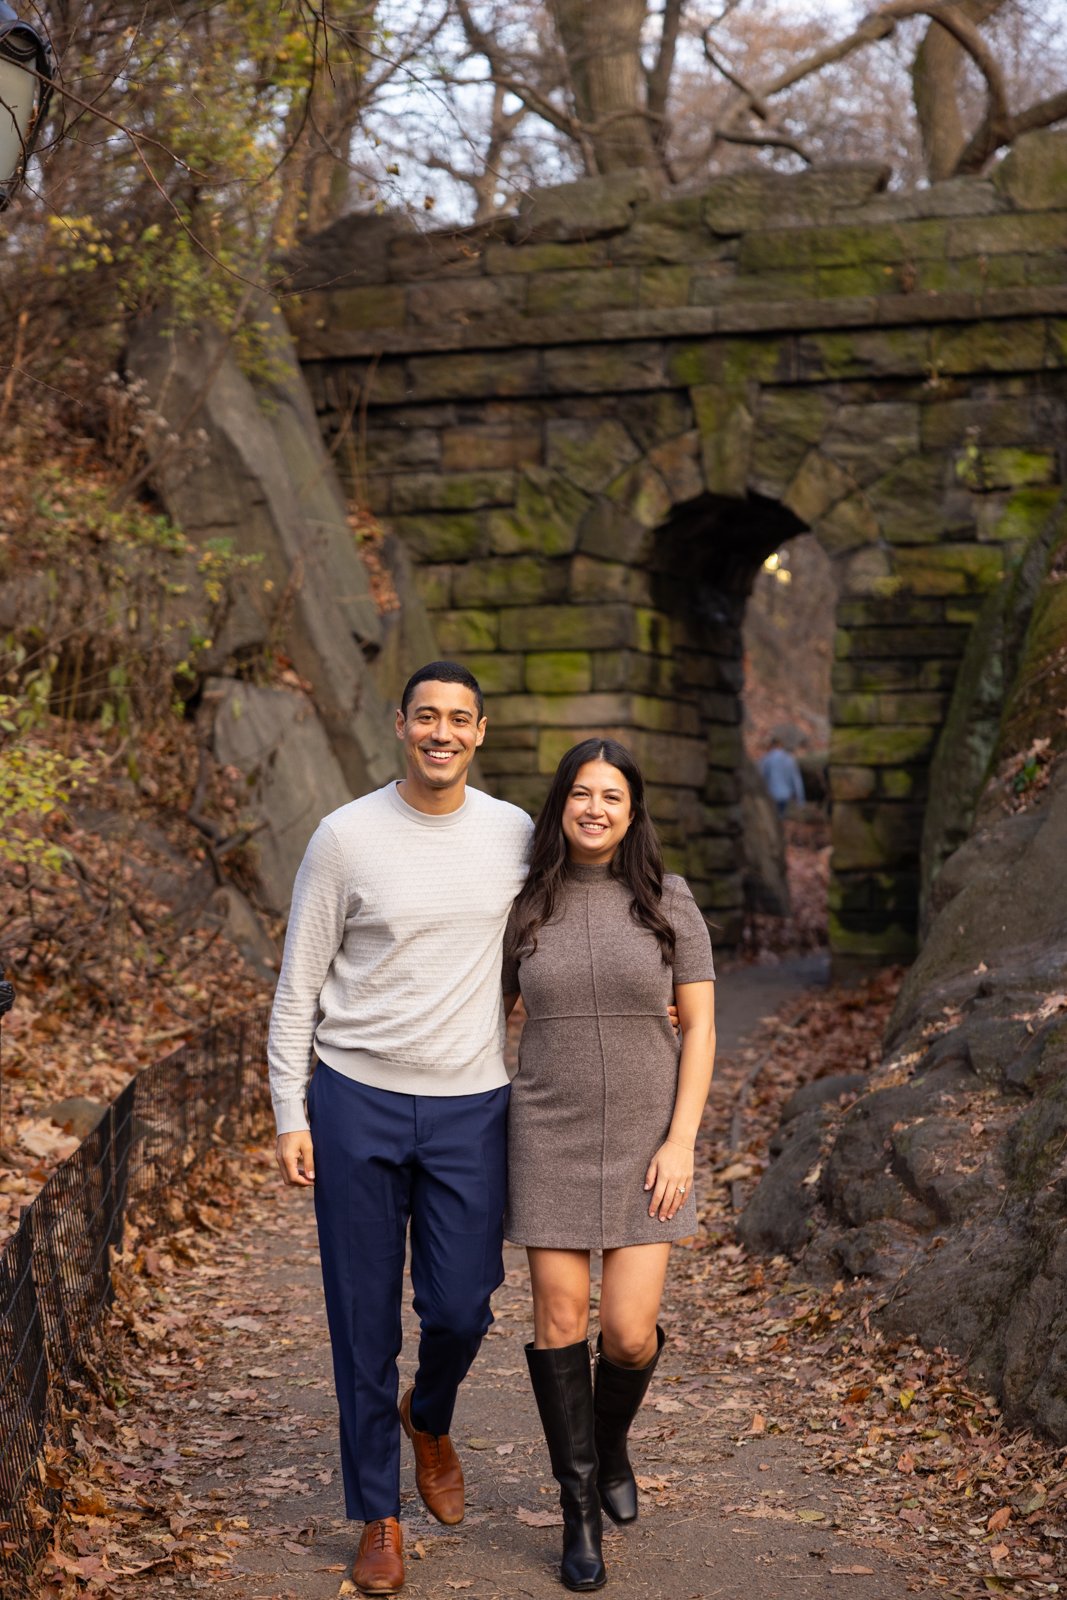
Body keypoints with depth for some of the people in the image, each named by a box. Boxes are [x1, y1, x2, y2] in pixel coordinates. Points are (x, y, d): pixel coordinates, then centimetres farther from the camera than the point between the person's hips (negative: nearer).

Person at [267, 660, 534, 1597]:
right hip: (357, 1100, -2)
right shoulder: (347, 837, -5)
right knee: (365, 1323, 4)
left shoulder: (514, 834, 2)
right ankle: (378, 1515, 21)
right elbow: (299, 987, -1)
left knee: (461, 1310, 2)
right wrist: (291, 1115, -4)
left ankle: (430, 1421, 37)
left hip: (471, 1106, 2)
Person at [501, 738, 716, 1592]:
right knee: (560, 1320, -1)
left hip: (645, 1139, -1)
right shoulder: (526, 906, -1)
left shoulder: (669, 900, -5)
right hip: (553, 1136, 1)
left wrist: (681, 1142, -12)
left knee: (629, 1333, -4)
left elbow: (700, 1028, -5)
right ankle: (580, 1509, 16)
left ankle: (611, 1436, 31)